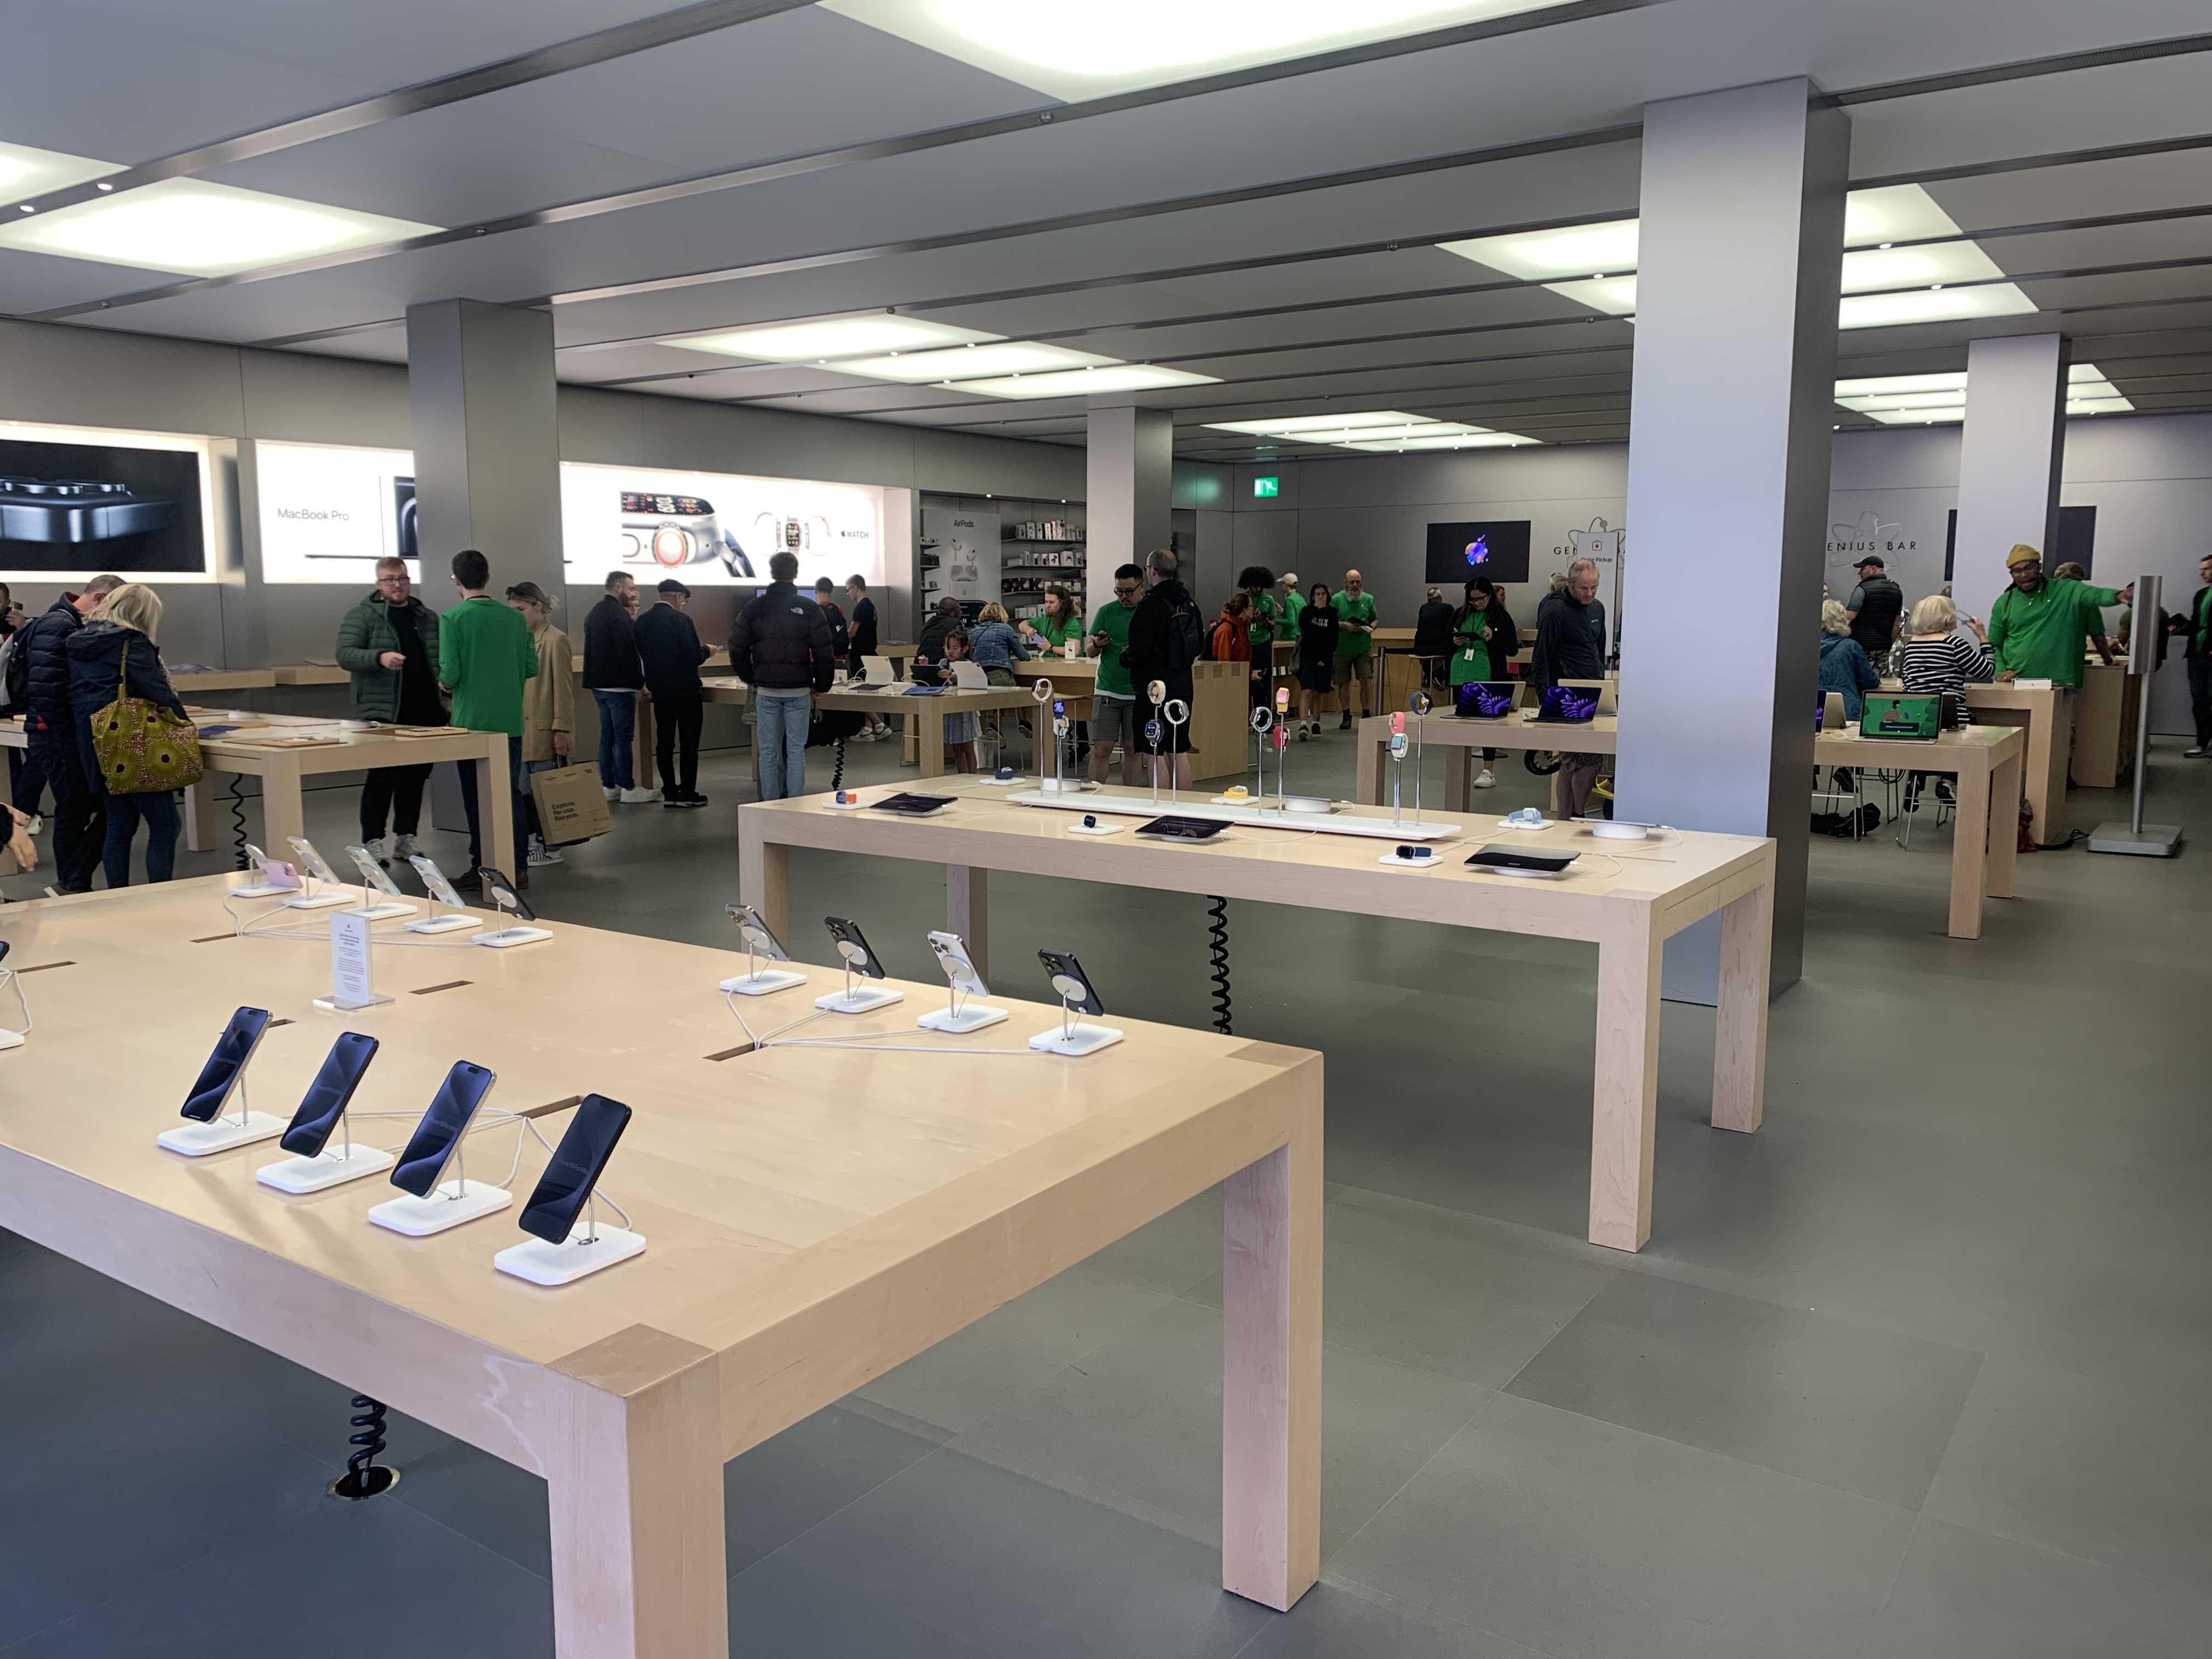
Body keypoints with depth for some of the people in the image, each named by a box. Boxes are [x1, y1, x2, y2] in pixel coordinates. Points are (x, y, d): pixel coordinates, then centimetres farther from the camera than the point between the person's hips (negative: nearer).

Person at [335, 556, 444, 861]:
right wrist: (380, 658, -27)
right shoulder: (361, 616, 1)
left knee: (416, 777, 9)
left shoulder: (428, 618, 16)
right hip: (382, 714, -5)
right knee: (382, 777, -6)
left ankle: (405, 841, 18)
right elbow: (345, 655, -10)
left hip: (424, 714, 5)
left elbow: (442, 659, 24)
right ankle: (372, 843, 1)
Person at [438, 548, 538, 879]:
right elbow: (532, 669, 3)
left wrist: (445, 684, 8)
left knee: (476, 798, 7)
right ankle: (517, 867, 8)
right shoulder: (515, 618, 1)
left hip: (471, 722, -3)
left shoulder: (452, 619, -9)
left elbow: (449, 675, -14)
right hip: (510, 722, 3)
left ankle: (482, 867, 11)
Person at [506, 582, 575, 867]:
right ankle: (536, 843, 19)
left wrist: (562, 730, -16)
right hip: (524, 731, 8)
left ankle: (550, 849, 7)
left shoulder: (555, 640, -11)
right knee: (526, 790, 11)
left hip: (545, 733, -8)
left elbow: (564, 690, -13)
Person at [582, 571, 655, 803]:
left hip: (599, 685, 9)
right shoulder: (619, 614, -15)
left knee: (607, 735, 13)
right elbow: (628, 653, -18)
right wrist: (640, 683, -14)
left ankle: (608, 786, 16)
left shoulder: (594, 614, 15)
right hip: (619, 686, -9)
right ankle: (628, 789, -2)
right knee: (623, 737, -5)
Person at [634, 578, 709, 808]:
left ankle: (669, 792, 11)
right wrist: (706, 650, 4)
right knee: (689, 744, 2)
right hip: (687, 691, -5)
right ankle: (688, 793, 3)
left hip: (659, 692, 5)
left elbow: (640, 657, 11)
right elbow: (695, 657, -16)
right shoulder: (680, 620, -14)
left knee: (664, 742, 10)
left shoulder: (642, 622, 4)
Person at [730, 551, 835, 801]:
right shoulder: (809, 609, -4)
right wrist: (821, 685, 6)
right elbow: (824, 653, -5)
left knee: (768, 752, 6)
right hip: (799, 690, -1)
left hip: (766, 690, 1)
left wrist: (752, 680, 15)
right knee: (796, 750, 3)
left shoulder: (753, 609, 2)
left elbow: (738, 651, 4)